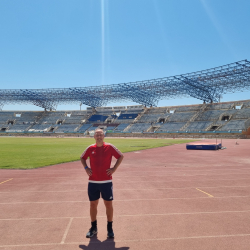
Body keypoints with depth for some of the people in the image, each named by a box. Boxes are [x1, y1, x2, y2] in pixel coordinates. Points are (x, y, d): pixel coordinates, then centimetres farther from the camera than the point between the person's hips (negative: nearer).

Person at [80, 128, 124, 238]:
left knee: (108, 204, 5)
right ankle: (93, 228, 28)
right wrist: (86, 168, 4)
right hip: (92, 182, 2)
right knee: (93, 204, 11)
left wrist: (114, 168, -4)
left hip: (106, 181, -2)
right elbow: (82, 158, 18)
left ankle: (110, 228, 22)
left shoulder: (110, 147, -4)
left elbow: (121, 156, 4)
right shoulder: (90, 148, 2)